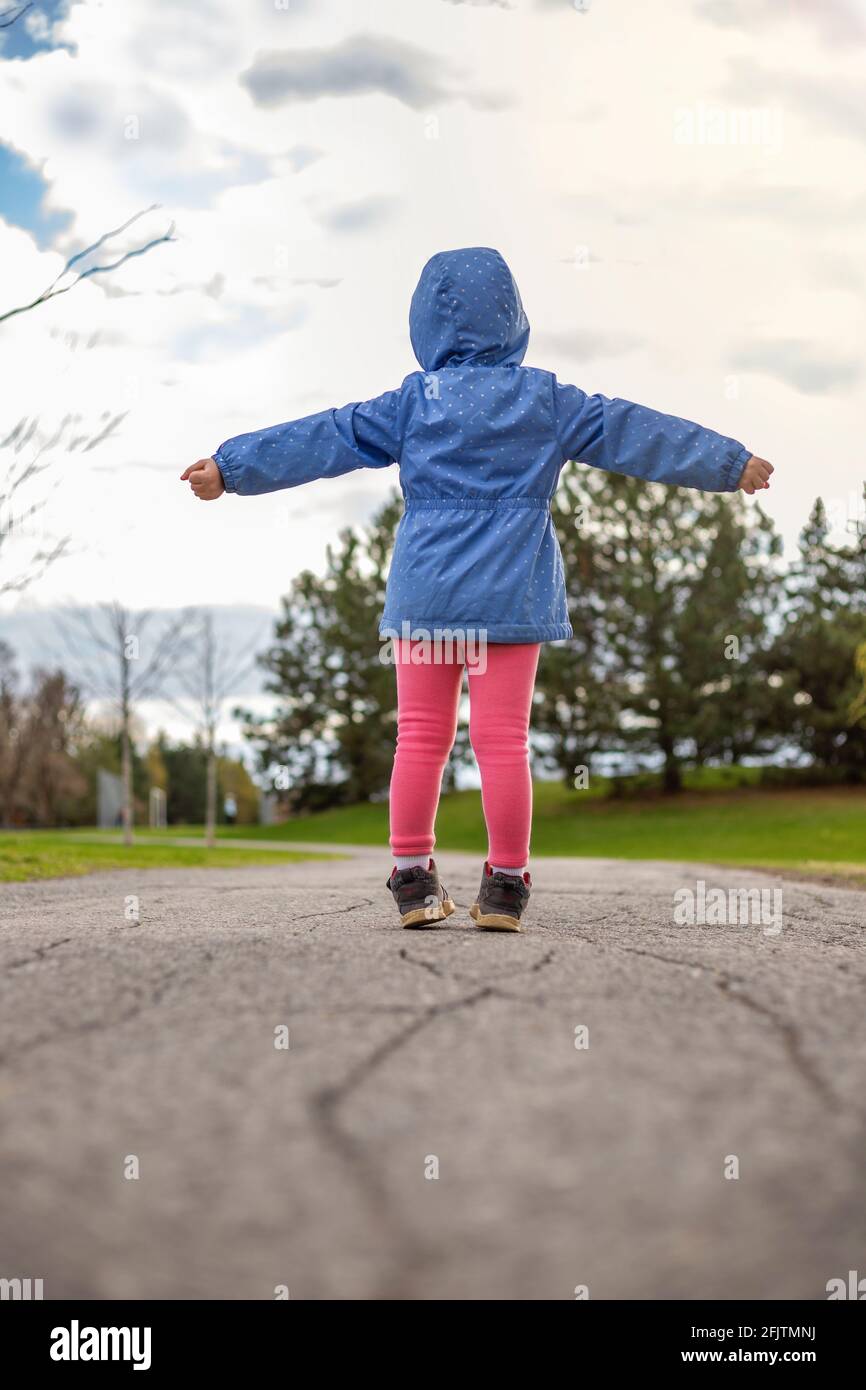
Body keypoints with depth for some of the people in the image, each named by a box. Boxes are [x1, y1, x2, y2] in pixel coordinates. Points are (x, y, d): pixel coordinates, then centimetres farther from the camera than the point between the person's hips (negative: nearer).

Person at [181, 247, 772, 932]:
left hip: (426, 593, 1)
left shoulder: (414, 401, 3)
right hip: (513, 593, 0)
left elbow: (324, 438, 4)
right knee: (503, 739, 1)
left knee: (420, 736, 6)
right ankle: (506, 885, 4)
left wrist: (231, 467, 11)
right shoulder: (548, 399, 5)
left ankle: (414, 879, 9)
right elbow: (637, 433, 10)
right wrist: (733, 462, 19)